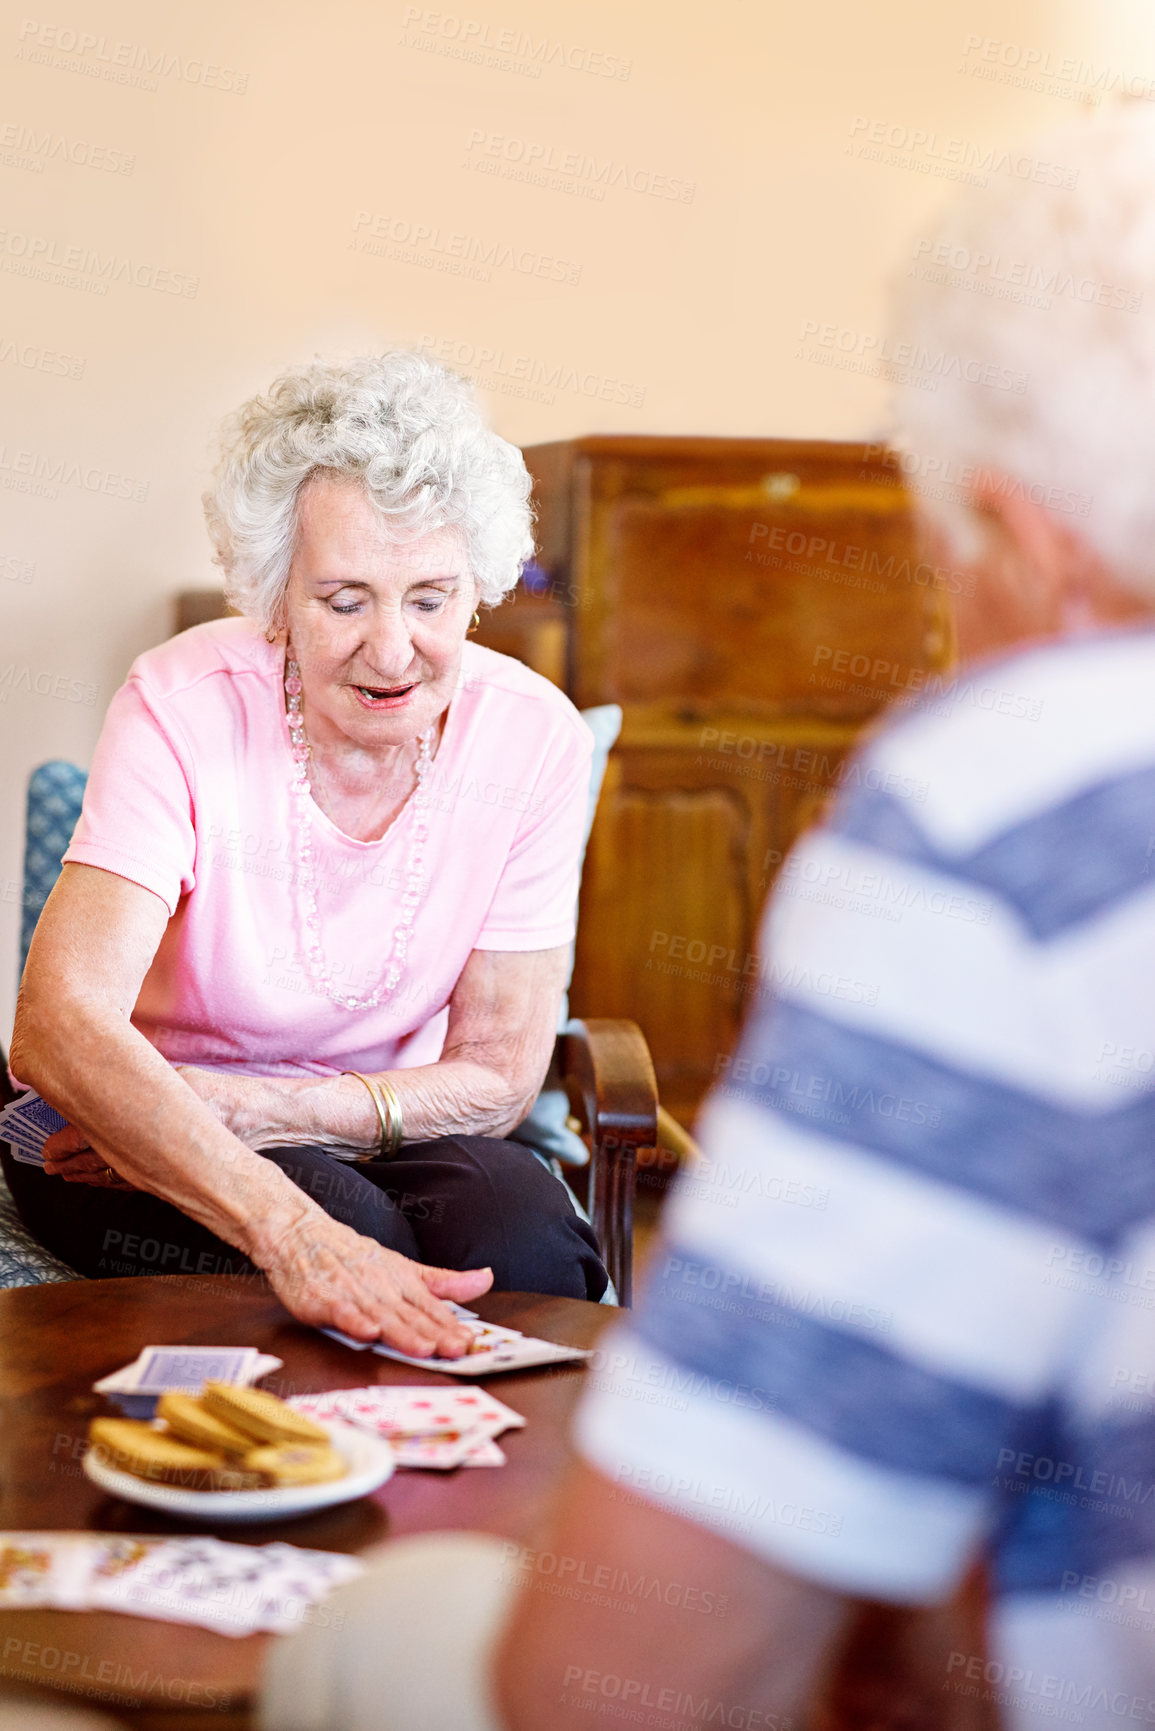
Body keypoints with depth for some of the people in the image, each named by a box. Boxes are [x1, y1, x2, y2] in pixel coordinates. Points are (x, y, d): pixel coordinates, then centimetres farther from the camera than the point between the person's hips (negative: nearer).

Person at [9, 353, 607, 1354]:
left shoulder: (534, 736, -14)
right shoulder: (186, 708, -22)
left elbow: (496, 1077, -8)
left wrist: (236, 1107, -22)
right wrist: (293, 1233, -50)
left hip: (385, 1130, 3)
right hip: (126, 1136, -2)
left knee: (521, 1224, -28)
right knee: (345, 1230, -33)